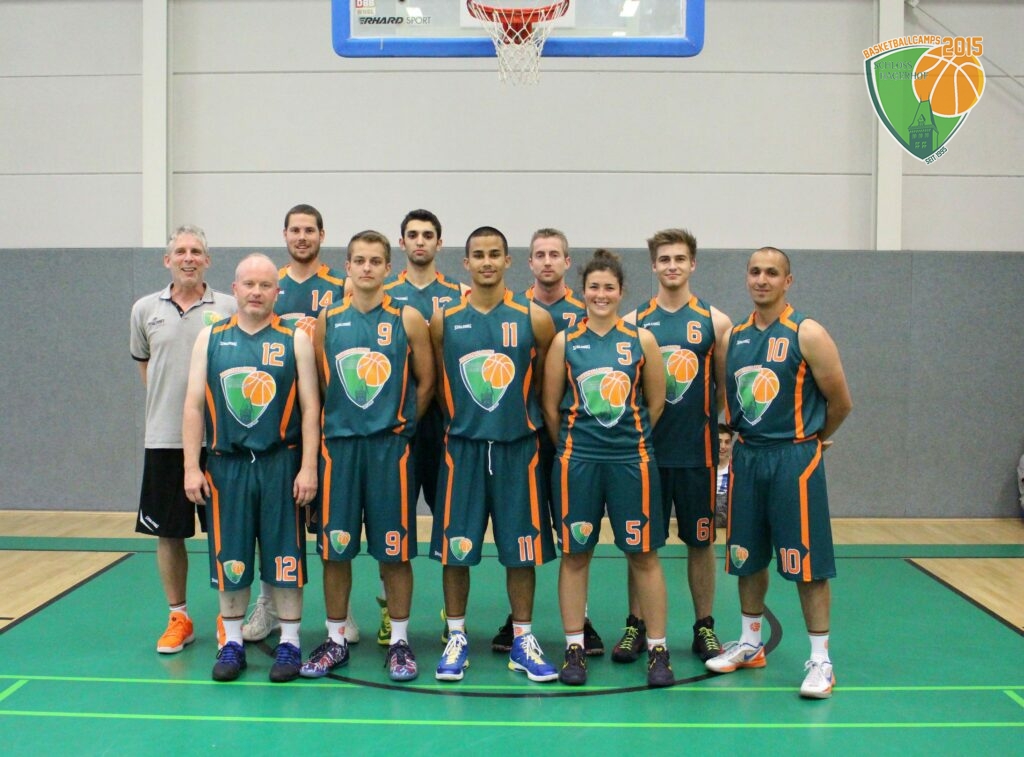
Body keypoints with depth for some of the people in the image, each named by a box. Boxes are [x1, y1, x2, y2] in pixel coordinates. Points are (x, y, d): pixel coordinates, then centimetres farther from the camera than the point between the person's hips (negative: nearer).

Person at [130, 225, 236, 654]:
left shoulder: (228, 308, -2)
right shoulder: (145, 309, 6)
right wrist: (165, 401, 12)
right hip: (164, 438, 2)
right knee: (168, 532, 8)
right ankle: (178, 618, 23)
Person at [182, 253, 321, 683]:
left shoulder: (295, 339, 1)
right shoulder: (210, 338, 6)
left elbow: (310, 407, -1)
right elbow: (194, 405, 5)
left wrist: (308, 467, -8)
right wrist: (191, 467, -1)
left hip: (281, 463, -2)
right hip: (226, 464, 2)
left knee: (285, 555, 4)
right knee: (229, 557, 8)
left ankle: (289, 642, 17)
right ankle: (232, 642, 23)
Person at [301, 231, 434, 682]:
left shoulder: (408, 320, 0)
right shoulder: (327, 320, 6)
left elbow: (426, 381, 5)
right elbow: (318, 382, 11)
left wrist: (401, 424, 7)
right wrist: (339, 423, 6)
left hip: (390, 445, -2)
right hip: (338, 444, 2)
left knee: (394, 550, 4)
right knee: (334, 547, 7)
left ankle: (399, 641, 17)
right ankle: (335, 640, 21)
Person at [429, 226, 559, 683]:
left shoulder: (534, 318, -1)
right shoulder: (444, 320, 2)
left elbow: (546, 382, 8)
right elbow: (439, 385, 10)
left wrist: (527, 420, 8)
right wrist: (460, 422, 9)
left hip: (518, 447, 0)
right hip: (462, 447, 1)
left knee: (522, 547, 6)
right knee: (454, 547, 5)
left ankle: (523, 641, 19)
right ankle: (456, 638, 20)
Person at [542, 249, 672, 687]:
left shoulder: (642, 340, 3)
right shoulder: (565, 342, 2)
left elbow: (656, 401, 9)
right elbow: (550, 405, 6)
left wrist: (630, 438, 10)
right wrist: (569, 447, 8)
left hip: (632, 458, 0)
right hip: (576, 461, 0)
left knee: (643, 554, 5)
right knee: (574, 553, 6)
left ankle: (658, 650, 16)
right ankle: (574, 648, 18)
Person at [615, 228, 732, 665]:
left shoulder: (714, 322, 3)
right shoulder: (634, 322, 4)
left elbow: (725, 388, 6)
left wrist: (728, 441, 1)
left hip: (697, 451, 0)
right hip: (646, 449, 0)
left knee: (700, 540, 8)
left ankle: (704, 627, 21)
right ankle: (636, 625, 19)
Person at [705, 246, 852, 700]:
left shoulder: (807, 334, -8)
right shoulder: (734, 335, 8)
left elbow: (840, 402, -4)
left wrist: (810, 439, 7)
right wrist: (739, 436, 8)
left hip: (794, 458, -5)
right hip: (746, 456, 6)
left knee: (807, 563, -2)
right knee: (747, 557, 14)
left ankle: (820, 659, 9)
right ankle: (750, 645, 29)